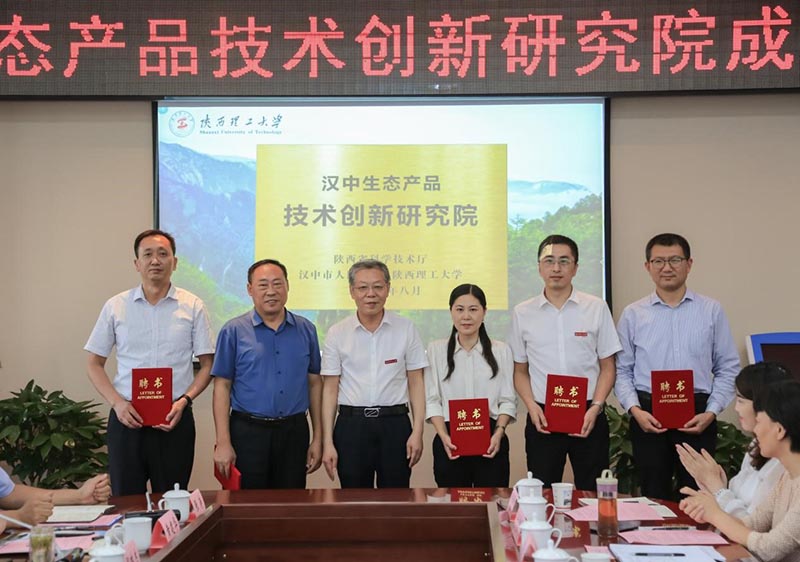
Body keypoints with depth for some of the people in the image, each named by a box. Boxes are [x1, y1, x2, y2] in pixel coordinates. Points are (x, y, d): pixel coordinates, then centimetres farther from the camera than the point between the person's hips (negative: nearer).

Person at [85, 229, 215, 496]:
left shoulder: (193, 307, 2)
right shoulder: (115, 307, 4)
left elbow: (207, 365, 4)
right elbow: (95, 364, 8)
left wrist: (183, 401, -11)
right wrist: (117, 402, -7)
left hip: (174, 419, 0)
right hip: (127, 417, 1)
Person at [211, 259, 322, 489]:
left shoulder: (306, 330, 6)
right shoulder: (233, 332, -1)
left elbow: (315, 383, 8)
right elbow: (222, 387, -3)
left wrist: (318, 438, 5)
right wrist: (223, 443, -9)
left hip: (294, 432, 3)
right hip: (248, 432, -2)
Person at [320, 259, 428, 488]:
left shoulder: (406, 329, 2)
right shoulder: (337, 333, 2)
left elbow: (416, 382, 4)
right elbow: (330, 389, 3)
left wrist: (417, 431, -5)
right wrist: (327, 442, -2)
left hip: (395, 424, 0)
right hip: (351, 424, 0)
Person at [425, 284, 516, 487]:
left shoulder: (501, 350, 7)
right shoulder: (436, 349, 5)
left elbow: (508, 400, 4)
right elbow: (432, 400, 1)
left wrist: (499, 432, -11)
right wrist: (443, 436, -12)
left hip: (490, 441, 0)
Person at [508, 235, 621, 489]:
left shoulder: (597, 308, 2)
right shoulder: (522, 313, 5)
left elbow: (607, 367, 4)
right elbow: (520, 370, 9)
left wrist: (595, 408, -8)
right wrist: (532, 406, -6)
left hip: (588, 415, 0)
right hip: (542, 417, 1)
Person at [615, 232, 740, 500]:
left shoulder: (711, 311, 4)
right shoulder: (632, 314, 5)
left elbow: (728, 368, 4)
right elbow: (622, 371, 5)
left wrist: (711, 412, -6)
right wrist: (635, 410, -9)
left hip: (697, 416, 0)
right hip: (648, 416, 0)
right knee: (654, 498, 8)